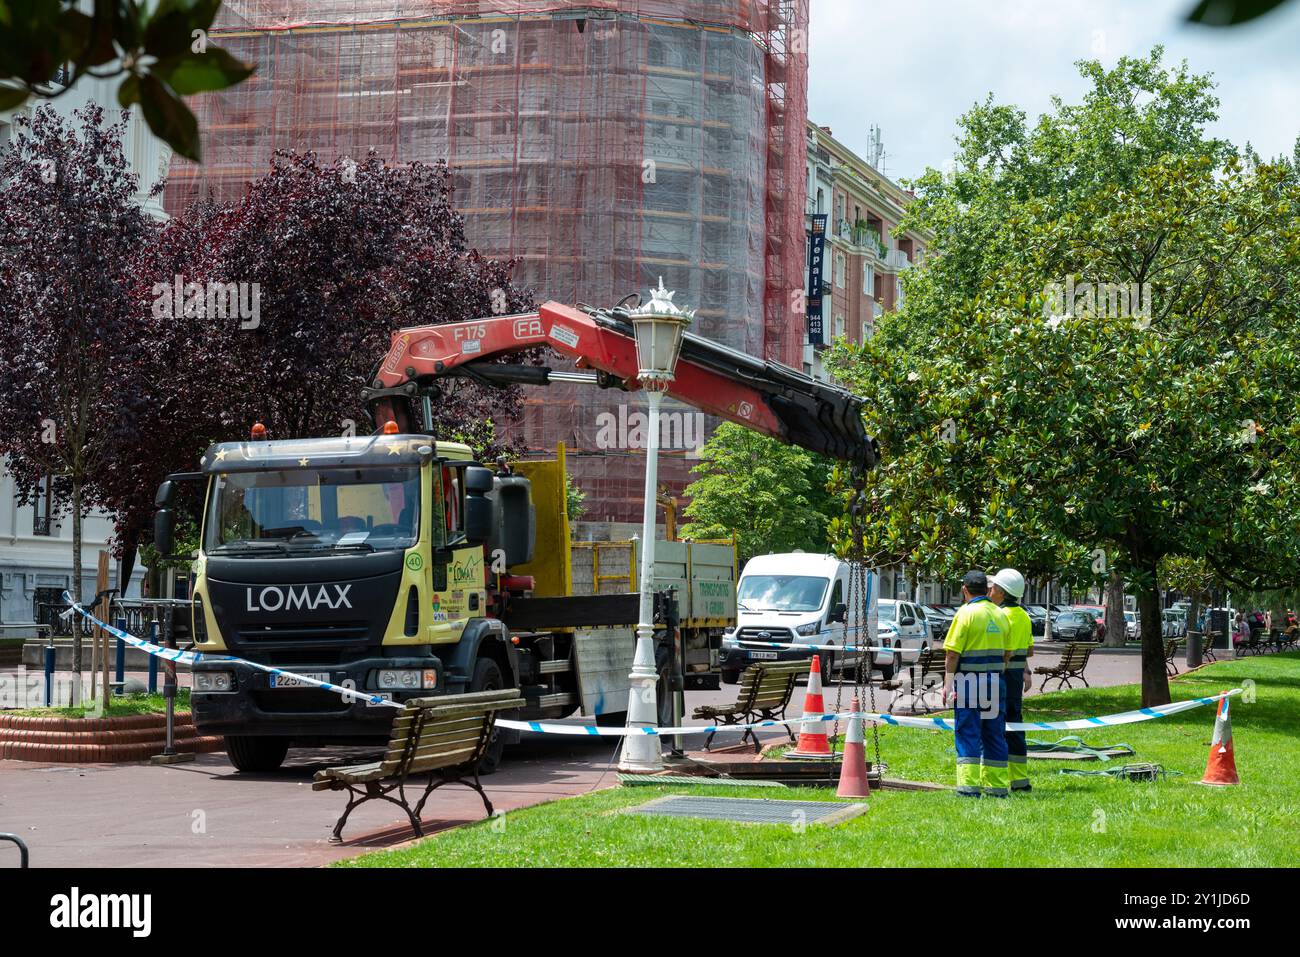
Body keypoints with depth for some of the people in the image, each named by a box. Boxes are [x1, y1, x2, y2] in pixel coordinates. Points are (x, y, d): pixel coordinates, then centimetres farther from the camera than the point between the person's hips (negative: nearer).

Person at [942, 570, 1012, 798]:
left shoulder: (966, 613, -9)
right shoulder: (1000, 615, 10)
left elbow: (952, 653, -12)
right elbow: (1006, 654, 12)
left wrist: (948, 683, -8)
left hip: (968, 682, -5)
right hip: (995, 682, 5)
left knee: (968, 735, -2)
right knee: (995, 735, 11)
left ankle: (969, 786, -7)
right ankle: (998, 785, 13)